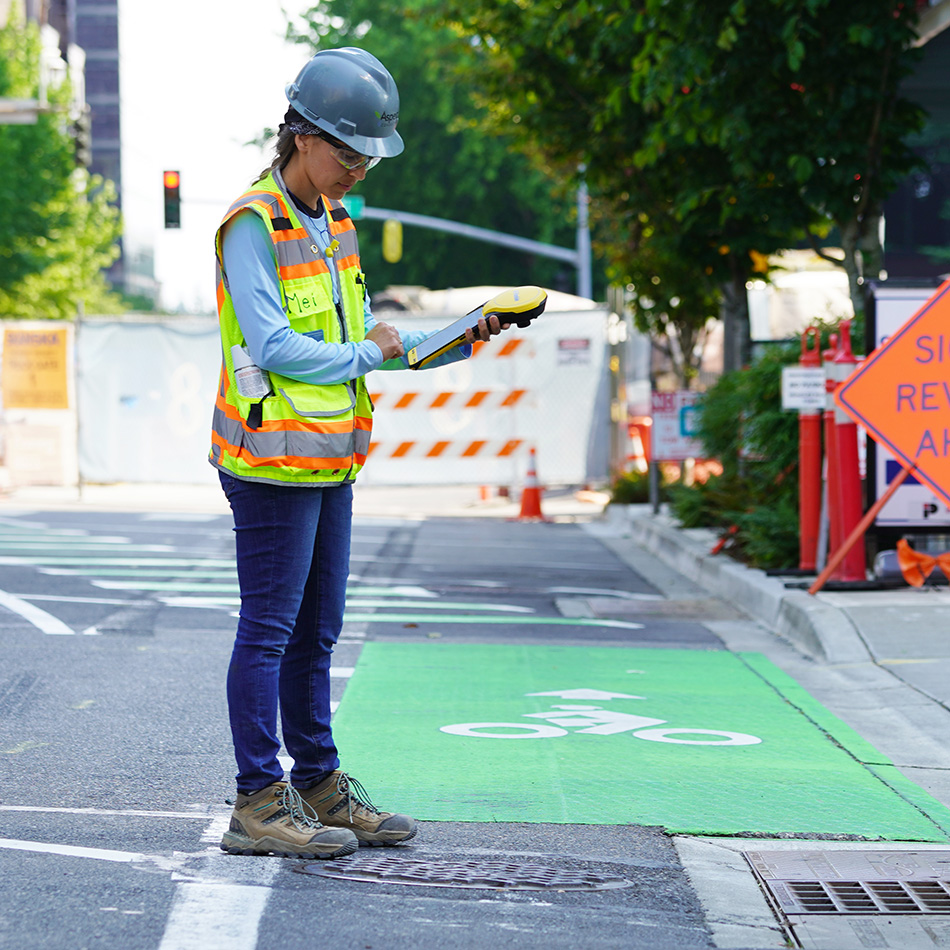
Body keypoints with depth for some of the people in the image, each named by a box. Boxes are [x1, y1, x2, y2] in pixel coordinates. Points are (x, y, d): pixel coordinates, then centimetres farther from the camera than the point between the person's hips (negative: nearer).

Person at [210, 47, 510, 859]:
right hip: (272, 464, -9)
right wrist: (365, 354, -8)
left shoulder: (332, 221, 13)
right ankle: (259, 805, 1)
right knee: (268, 630, -4)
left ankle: (319, 786, 23)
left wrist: (463, 339, 5)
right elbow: (274, 348, -21)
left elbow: (364, 337, 17)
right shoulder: (253, 227, -14)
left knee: (315, 631, 14)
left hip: (328, 463, 9)